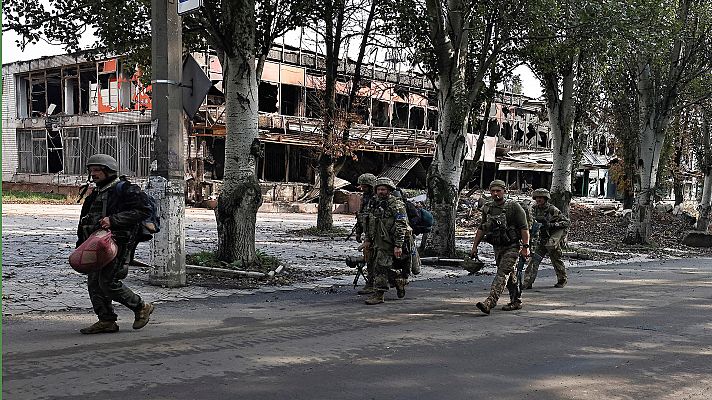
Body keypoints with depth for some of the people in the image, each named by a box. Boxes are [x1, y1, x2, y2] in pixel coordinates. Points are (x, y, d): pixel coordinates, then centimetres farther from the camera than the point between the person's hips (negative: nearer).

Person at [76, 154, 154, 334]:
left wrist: (113, 220, -24)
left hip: (118, 242, -9)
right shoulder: (95, 195, 21)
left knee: (107, 282, -12)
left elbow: (143, 211, -19)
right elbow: (84, 222, 29)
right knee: (94, 282, 4)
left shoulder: (126, 190, -7)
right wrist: (81, 245, 22)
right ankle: (106, 321, 12)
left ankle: (141, 307, 5)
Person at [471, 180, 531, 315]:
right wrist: (475, 246, 11)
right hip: (497, 248, 6)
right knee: (509, 275, 15)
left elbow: (524, 228, -12)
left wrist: (525, 247, -18)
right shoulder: (487, 208, 7)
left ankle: (489, 302, -26)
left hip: (512, 247, -6)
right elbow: (482, 229, 15)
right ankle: (516, 301, 26)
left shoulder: (514, 206, -10)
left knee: (502, 274, -15)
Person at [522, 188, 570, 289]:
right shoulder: (535, 209, 3)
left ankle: (562, 279, 30)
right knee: (534, 260, -7)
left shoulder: (552, 210, -14)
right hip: (541, 240, 5)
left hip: (553, 240, -5)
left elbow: (566, 222, -15)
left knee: (556, 260, 8)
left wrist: (552, 225, -25)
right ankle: (527, 282, -9)